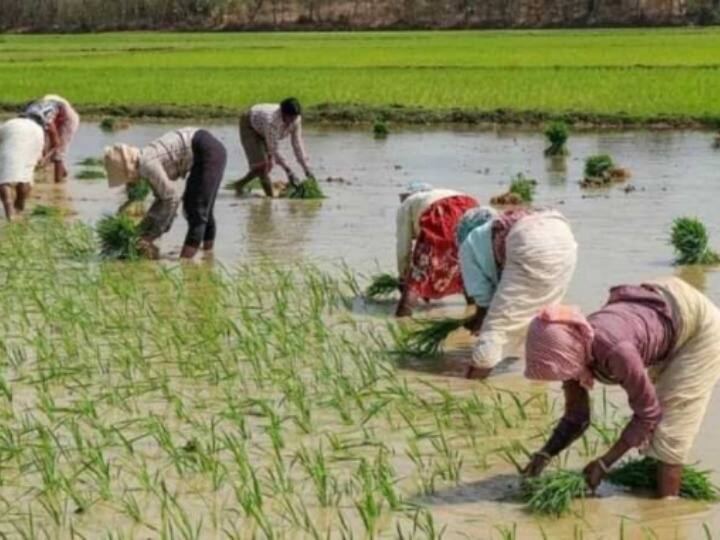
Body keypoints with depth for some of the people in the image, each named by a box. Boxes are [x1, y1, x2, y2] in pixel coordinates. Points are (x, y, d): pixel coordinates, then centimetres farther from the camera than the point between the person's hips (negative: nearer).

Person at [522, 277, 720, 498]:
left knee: (670, 429, -8)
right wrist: (545, 454, -18)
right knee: (655, 426, 15)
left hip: (700, 324, -7)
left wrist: (603, 463, -22)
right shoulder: (570, 348, -17)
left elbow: (648, 413, -26)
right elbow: (576, 417, -3)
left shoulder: (615, 350, -40)